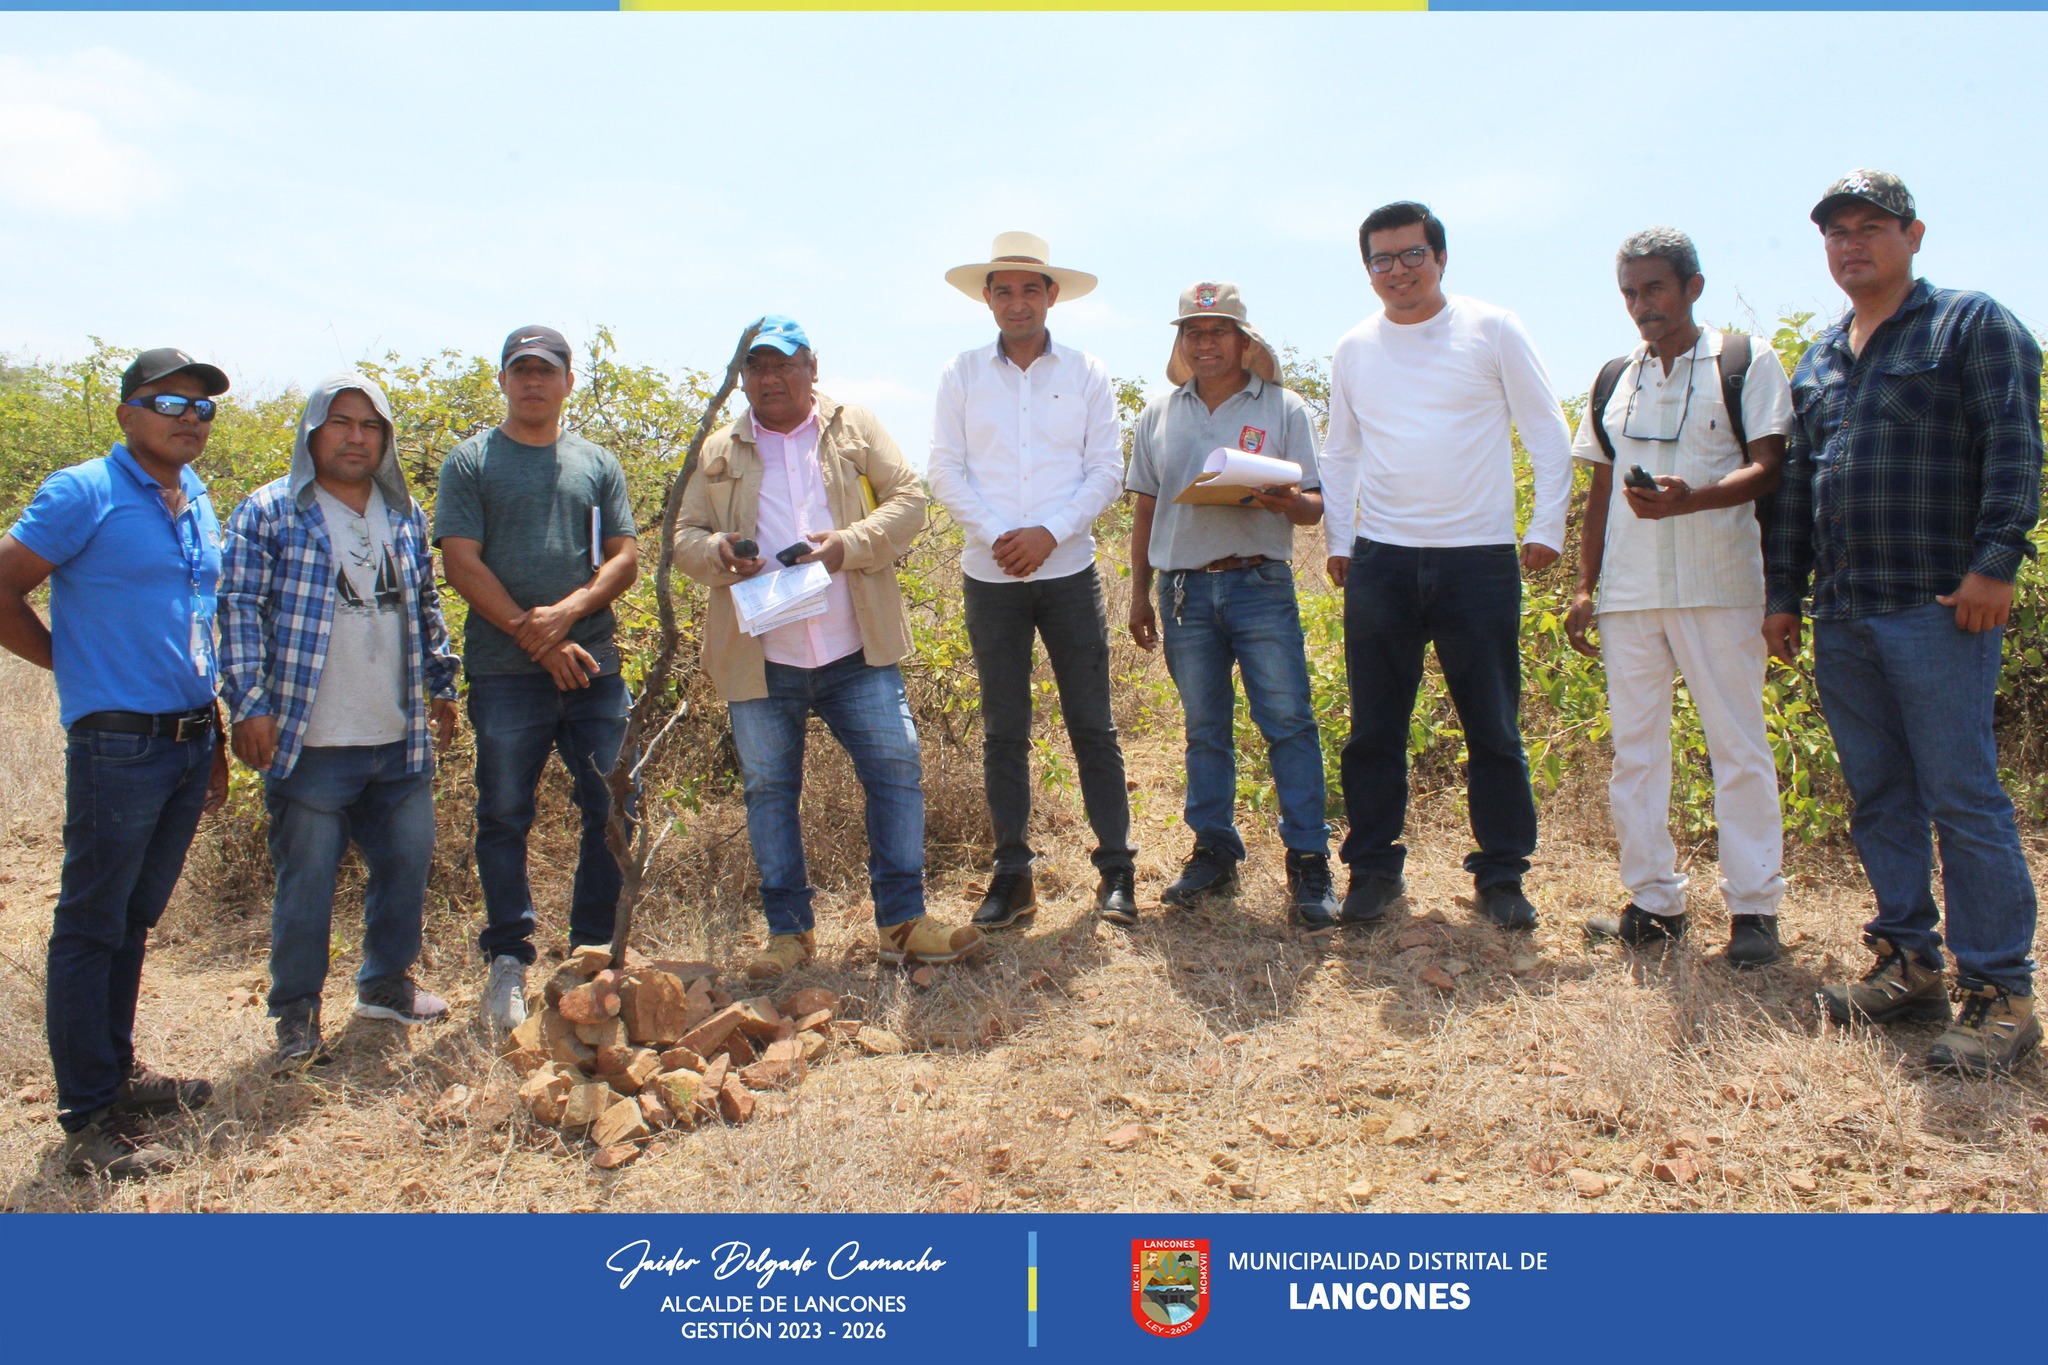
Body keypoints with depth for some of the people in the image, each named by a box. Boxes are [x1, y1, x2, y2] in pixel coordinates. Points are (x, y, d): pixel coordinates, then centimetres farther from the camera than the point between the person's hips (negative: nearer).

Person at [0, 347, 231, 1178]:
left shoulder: (198, 503, 13)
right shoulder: (83, 494, -8)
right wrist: (79, 668, -4)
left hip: (187, 741, 7)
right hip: (118, 744, -7)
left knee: (135, 920, 18)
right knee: (90, 927, 1)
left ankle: (116, 1070, 31)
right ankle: (88, 1122, 8)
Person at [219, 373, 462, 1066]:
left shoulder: (405, 514, 12)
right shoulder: (270, 512, -4)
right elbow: (240, 611, -7)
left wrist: (441, 685, 21)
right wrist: (249, 703, -13)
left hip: (400, 744, 5)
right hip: (312, 745, -5)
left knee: (407, 864, 13)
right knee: (306, 879, 2)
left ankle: (387, 982, 33)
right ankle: (297, 1011, 18)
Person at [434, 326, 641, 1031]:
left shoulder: (598, 464, 15)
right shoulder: (471, 461, 6)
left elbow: (626, 556, 8)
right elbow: (462, 562, -3)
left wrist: (569, 612, -10)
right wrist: (534, 636, -10)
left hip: (593, 663, 3)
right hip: (505, 670, -2)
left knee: (611, 812, 3)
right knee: (504, 816, 2)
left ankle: (595, 954, 16)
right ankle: (508, 958, 14)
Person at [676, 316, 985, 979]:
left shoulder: (856, 428, 9)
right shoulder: (719, 452, 12)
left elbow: (909, 498, 1)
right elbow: (685, 536, 12)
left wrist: (848, 544, -16)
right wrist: (719, 552, -13)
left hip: (858, 651, -1)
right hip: (759, 658, 1)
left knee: (896, 772, -3)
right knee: (770, 789, 7)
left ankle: (903, 921, 8)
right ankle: (789, 930, 20)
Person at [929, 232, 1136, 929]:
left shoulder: (1086, 374, 4)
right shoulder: (961, 374, 5)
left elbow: (1106, 471, 0)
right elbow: (945, 471, 1)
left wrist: (1049, 533, -13)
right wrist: (997, 536, -13)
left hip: (1069, 571, -1)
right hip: (990, 576, 1)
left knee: (1092, 725, 1)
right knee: (1003, 730, 5)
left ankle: (1115, 870, 9)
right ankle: (1012, 874, 12)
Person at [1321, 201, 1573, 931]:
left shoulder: (1491, 330, 2)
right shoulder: (1354, 349, 10)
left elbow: (1548, 433, 4)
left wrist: (1547, 527, -3)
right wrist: (1338, 539, 8)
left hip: (1479, 559, -2)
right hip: (1380, 561, 2)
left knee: (1494, 731, 2)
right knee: (1374, 730, 5)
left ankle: (1501, 874, 14)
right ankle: (1373, 867, 17)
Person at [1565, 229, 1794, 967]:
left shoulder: (1747, 363, 3)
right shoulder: (1614, 380, 16)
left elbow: (1769, 468, -6)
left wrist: (1689, 499, -24)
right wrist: (1583, 588, 11)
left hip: (1718, 585, -4)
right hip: (1628, 591, 5)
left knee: (1739, 745, -2)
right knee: (1634, 747, 6)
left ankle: (1753, 906, 6)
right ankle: (1655, 901, 15)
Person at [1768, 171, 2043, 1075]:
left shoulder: (1972, 325, 2)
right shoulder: (1817, 361, 20)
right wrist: (1783, 592, 18)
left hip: (1938, 610, -6)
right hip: (1841, 618, 7)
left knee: (1962, 799, -6)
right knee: (1876, 798, 9)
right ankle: (1908, 964, 19)